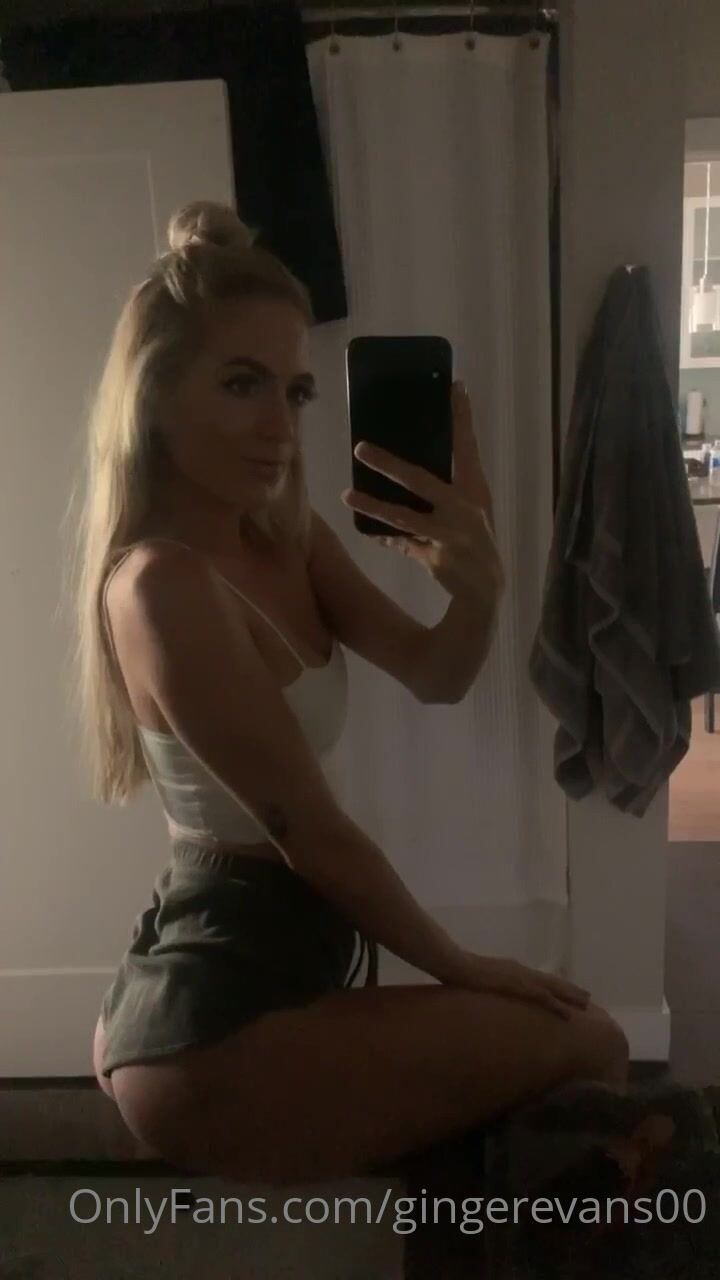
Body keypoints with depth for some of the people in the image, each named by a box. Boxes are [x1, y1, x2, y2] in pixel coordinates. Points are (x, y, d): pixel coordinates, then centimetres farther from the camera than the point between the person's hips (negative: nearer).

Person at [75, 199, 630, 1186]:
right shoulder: (162, 585, -24)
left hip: (234, 980, 9)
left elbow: (434, 674, -2)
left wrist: (480, 583, -25)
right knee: (590, 1046, 1)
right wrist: (459, 967, -7)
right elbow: (309, 830, -21)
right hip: (211, 1035, -8)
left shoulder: (286, 539, 2)